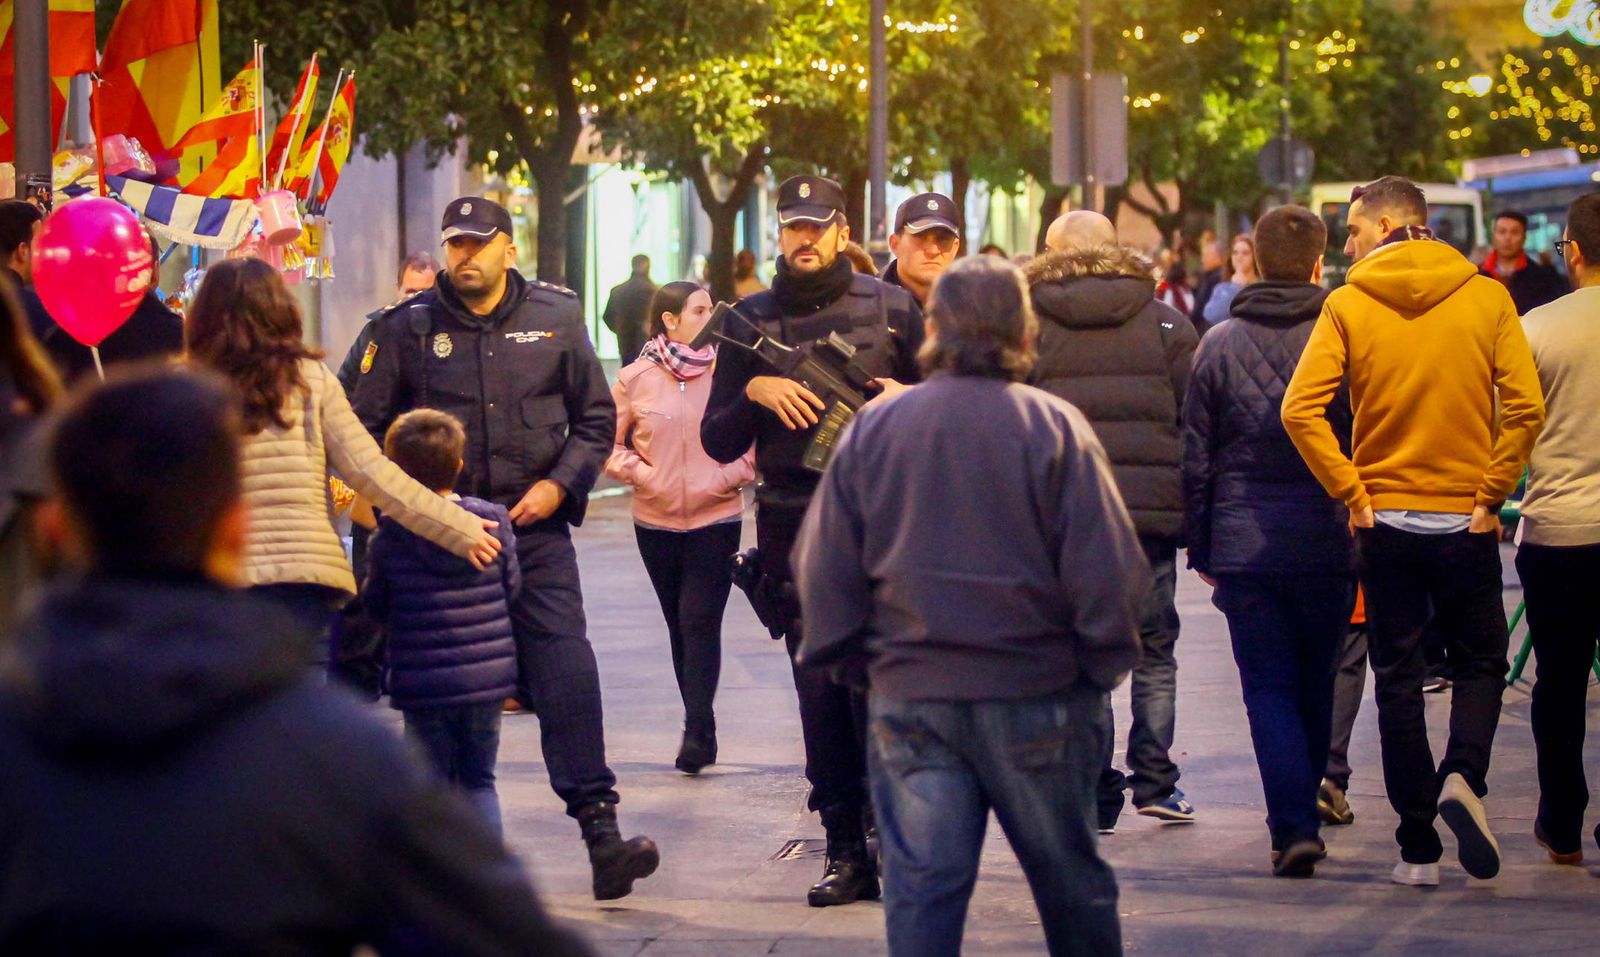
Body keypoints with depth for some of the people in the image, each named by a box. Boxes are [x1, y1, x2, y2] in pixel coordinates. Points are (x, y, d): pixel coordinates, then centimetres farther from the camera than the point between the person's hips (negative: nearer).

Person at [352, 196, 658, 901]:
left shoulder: (556, 316, 7)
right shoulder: (409, 327, 5)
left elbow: (596, 418, 12)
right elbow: (365, 424, 9)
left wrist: (559, 483, -3)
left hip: (535, 526, 0)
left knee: (566, 669, -12)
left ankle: (600, 831, -15)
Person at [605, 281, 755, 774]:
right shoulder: (635, 379, 0)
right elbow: (608, 442, 7)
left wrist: (733, 475, -9)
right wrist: (640, 474, -6)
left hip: (716, 517, -2)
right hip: (657, 520, 2)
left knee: (701, 621, -11)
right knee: (680, 623, 10)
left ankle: (698, 729, -12)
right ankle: (699, 728, 18)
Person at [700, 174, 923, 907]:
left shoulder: (890, 308, 7)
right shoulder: (752, 321, 10)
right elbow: (717, 442, 10)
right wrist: (753, 391, -8)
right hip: (794, 534, 2)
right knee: (821, 694, 0)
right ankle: (846, 852, 4)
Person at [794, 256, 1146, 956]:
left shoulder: (873, 427, -1)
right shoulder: (1053, 427, -10)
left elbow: (822, 565, 3)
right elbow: (1108, 568, -10)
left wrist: (842, 655, 16)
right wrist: (1104, 663, 4)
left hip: (908, 692, 2)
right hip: (1034, 690, -2)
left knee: (920, 885, 3)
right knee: (1069, 879, 12)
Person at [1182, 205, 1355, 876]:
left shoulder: (1218, 345, 1)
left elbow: (1196, 457, 4)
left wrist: (1199, 546, 12)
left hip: (1245, 545, 0)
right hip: (1328, 543, 0)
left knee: (1268, 689, 1)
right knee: (1315, 686, 16)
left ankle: (1293, 826, -12)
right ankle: (1302, 812, 26)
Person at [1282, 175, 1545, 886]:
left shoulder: (1349, 305, -5)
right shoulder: (1486, 299, -3)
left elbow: (1301, 409, -14)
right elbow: (1525, 408, -11)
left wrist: (1350, 492, -7)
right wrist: (1491, 493, -4)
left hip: (1385, 519, 0)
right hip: (1465, 520, 0)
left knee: (1398, 678, 8)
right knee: (1480, 661, 15)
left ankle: (1417, 847, 8)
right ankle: (1463, 775, -13)